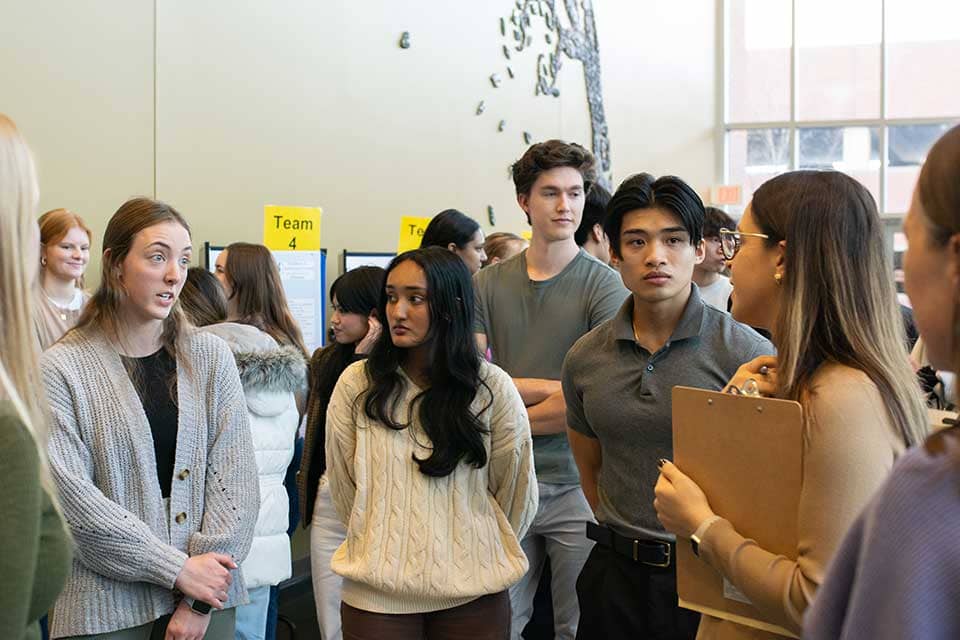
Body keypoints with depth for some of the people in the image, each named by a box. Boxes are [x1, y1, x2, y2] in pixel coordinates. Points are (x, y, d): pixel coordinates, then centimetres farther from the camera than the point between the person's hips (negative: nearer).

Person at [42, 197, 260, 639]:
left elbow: (234, 478, -3)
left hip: (208, 597, 2)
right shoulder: (62, 368, -5)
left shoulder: (211, 356, 2)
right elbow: (70, 493, -12)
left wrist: (201, 600, -10)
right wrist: (178, 570, -15)